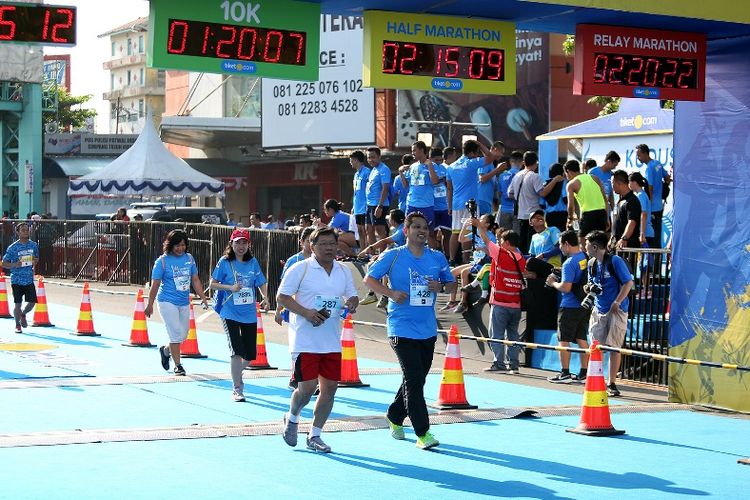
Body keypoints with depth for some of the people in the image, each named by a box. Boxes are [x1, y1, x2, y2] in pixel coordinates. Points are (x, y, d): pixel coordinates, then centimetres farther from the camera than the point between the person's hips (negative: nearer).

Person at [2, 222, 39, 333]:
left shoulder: (34, 245, 3)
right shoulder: (12, 248, -8)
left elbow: (37, 258, 19)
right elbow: (4, 263, -3)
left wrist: (35, 261, -5)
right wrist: (15, 265, -22)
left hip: (29, 279, 3)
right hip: (17, 280, -3)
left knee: (32, 302, 1)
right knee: (18, 303, -1)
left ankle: (23, 314, 33)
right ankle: (18, 325, 18)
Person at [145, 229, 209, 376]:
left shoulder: (189, 258, 5)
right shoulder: (162, 261, -8)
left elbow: (195, 280, 11)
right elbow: (155, 284, -5)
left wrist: (203, 298, 5)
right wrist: (150, 305, -3)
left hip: (184, 303, 6)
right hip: (167, 302, -6)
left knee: (183, 335, 12)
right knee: (177, 334, -10)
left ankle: (165, 350, 39)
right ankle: (178, 365, 3)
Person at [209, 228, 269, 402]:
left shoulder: (253, 262, 5)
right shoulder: (225, 262, -4)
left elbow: (262, 283, 8)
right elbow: (212, 284, -1)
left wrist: (264, 298, -11)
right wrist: (231, 287, -16)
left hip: (249, 314, 4)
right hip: (230, 314, -4)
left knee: (249, 354, 7)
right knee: (236, 351, -13)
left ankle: (236, 374, 37)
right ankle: (237, 389, -1)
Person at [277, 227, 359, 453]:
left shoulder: (344, 271, 11)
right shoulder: (300, 269, -5)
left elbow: (352, 296, 19)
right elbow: (282, 296, -7)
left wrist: (351, 303, -7)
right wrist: (306, 312, -20)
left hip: (332, 341, 5)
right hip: (305, 340, -5)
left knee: (330, 387, 3)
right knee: (307, 387, -8)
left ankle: (314, 436, 16)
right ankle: (292, 419, 24)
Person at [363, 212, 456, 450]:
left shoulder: (437, 258, 9)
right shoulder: (393, 256, -3)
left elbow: (452, 284, 17)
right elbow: (369, 278, 1)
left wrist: (440, 287, -6)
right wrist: (391, 293, -15)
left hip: (428, 330, 5)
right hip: (402, 329, -5)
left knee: (415, 379, 14)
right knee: (414, 380, -11)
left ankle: (395, 417, 36)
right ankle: (422, 433, -9)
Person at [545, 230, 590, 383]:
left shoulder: (569, 263, -18)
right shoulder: (586, 259, 6)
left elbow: (566, 287, -23)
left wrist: (553, 283, -3)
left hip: (570, 307, -7)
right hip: (585, 306, 7)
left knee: (564, 340, 2)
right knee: (581, 339, 11)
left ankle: (565, 373, 3)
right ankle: (584, 373, 12)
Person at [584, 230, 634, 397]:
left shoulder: (615, 261, -12)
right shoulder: (592, 263, 10)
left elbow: (628, 282, -13)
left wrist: (617, 302, -18)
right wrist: (589, 288, -1)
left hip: (616, 310, -6)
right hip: (598, 311, 6)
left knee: (614, 347, -3)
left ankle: (611, 384, 4)